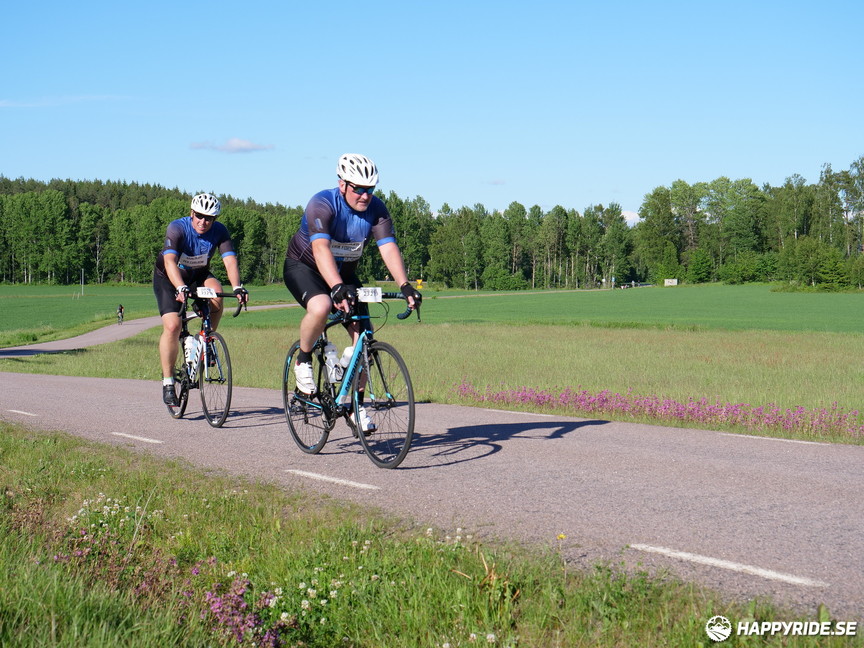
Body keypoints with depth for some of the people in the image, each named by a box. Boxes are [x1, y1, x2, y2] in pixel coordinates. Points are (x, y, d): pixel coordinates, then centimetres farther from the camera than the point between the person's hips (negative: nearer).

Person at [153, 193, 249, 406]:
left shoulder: (220, 232, -18)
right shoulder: (177, 228, -27)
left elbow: (230, 260, -29)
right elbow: (170, 261, -41)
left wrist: (237, 287, -47)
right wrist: (181, 288, -57)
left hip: (198, 275, 3)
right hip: (169, 277, -3)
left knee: (216, 295, -31)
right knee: (172, 326, -20)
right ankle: (168, 382, -8)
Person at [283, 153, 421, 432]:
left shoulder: (376, 209, -14)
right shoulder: (322, 204, -28)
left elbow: (389, 248, -25)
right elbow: (321, 248, -41)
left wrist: (405, 286, -41)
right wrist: (337, 288, -56)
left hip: (344, 273, 5)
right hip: (303, 267, -5)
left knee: (363, 333, -9)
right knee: (321, 307, -36)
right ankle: (303, 360, -8)